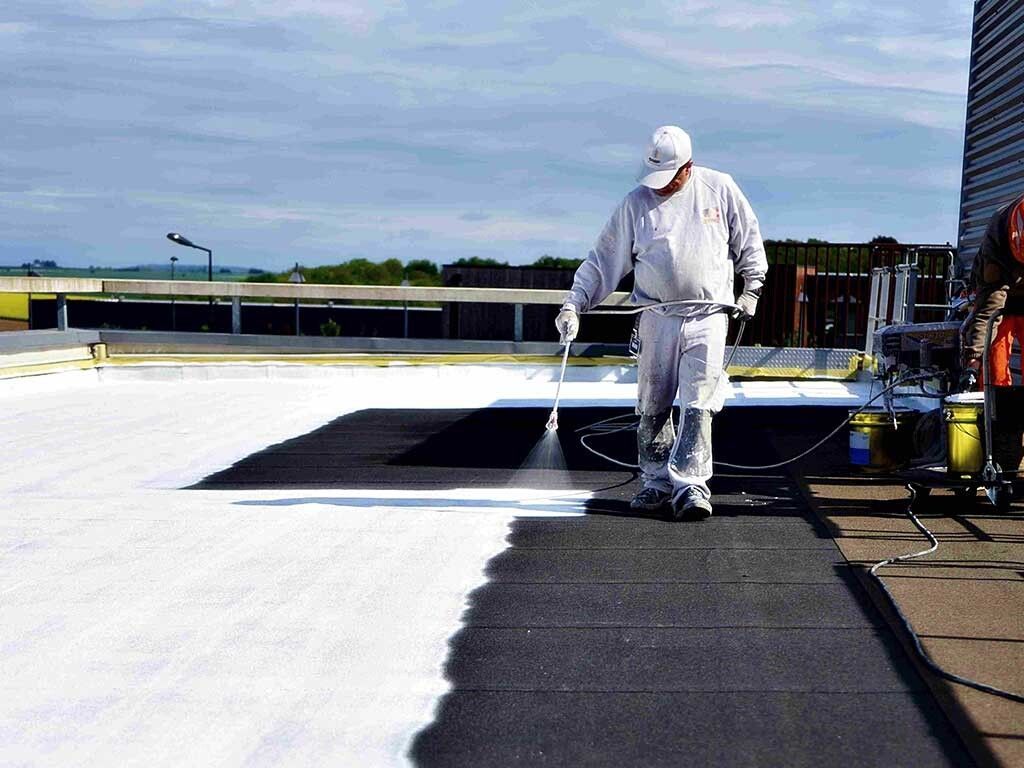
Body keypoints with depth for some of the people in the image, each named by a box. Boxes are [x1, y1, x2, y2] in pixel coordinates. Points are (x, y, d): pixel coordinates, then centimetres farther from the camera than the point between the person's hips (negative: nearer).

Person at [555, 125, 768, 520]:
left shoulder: (721, 189, 1)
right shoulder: (635, 203, 0)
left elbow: (749, 238, 14)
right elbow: (603, 260, 2)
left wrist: (752, 287, 10)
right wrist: (574, 304, -6)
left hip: (708, 317, -1)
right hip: (656, 318, 1)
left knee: (698, 405, -8)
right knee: (652, 407, 5)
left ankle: (690, 484, -5)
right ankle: (657, 480, 18)